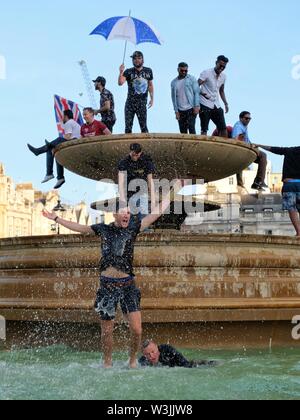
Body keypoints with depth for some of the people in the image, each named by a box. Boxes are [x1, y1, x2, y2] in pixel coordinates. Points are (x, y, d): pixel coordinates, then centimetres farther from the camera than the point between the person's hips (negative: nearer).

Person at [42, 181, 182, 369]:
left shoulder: (133, 230, 6)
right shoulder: (103, 229, 8)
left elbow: (157, 213, 6)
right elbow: (78, 227, 19)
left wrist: (173, 191, 6)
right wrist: (56, 218, 21)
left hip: (128, 285, 0)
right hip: (107, 285, 1)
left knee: (137, 329, -9)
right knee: (107, 331, 6)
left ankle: (133, 360, 13)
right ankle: (108, 363, 24)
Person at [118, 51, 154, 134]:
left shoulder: (148, 71, 7)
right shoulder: (128, 72, -2)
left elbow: (150, 85, 16)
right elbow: (120, 83, -16)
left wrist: (152, 98, 12)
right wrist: (121, 72, -32)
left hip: (142, 103, 1)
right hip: (130, 103, -1)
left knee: (144, 127, 1)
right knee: (128, 127, 0)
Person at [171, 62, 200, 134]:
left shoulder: (191, 79, 2)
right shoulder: (174, 82, 11)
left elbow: (197, 92, -3)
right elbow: (174, 98, 11)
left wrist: (196, 106, -13)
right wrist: (176, 111, 3)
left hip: (191, 109, -4)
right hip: (180, 110, 4)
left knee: (191, 128, -14)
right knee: (183, 131, 3)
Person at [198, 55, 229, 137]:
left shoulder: (223, 76, 10)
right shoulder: (207, 73, -9)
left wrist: (226, 103, 14)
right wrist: (202, 93, -32)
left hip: (216, 106, 6)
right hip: (205, 105, -6)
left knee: (223, 128, 2)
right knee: (204, 129, -5)